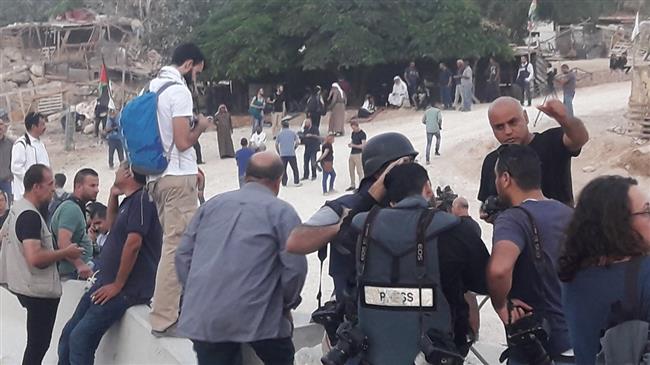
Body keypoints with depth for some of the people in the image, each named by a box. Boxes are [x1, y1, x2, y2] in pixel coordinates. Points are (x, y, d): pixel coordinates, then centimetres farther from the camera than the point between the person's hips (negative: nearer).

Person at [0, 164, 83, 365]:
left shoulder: (17, 208, 10)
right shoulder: (31, 216, -22)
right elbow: (35, 258, -31)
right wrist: (65, 253, -17)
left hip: (27, 287, 10)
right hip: (39, 291, -10)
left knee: (37, 341, 18)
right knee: (38, 343, -3)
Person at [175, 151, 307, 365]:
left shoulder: (212, 204, 18)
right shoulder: (282, 211, 2)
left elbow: (184, 255, 15)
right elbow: (295, 266, -7)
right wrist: (287, 304, 9)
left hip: (203, 316, 4)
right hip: (255, 314, -4)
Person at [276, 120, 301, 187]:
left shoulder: (280, 134, 5)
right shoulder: (292, 133, 4)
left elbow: (276, 144, 4)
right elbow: (297, 142, 1)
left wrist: (279, 152, 14)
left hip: (283, 154, 1)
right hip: (291, 153, -1)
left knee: (283, 169, 9)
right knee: (295, 168, 6)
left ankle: (284, 183, 9)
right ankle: (296, 182, 4)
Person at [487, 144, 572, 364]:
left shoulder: (514, 219, -21)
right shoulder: (568, 213, 4)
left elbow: (498, 269, -39)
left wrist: (501, 306, -22)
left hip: (537, 347, -7)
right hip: (576, 336, 7)